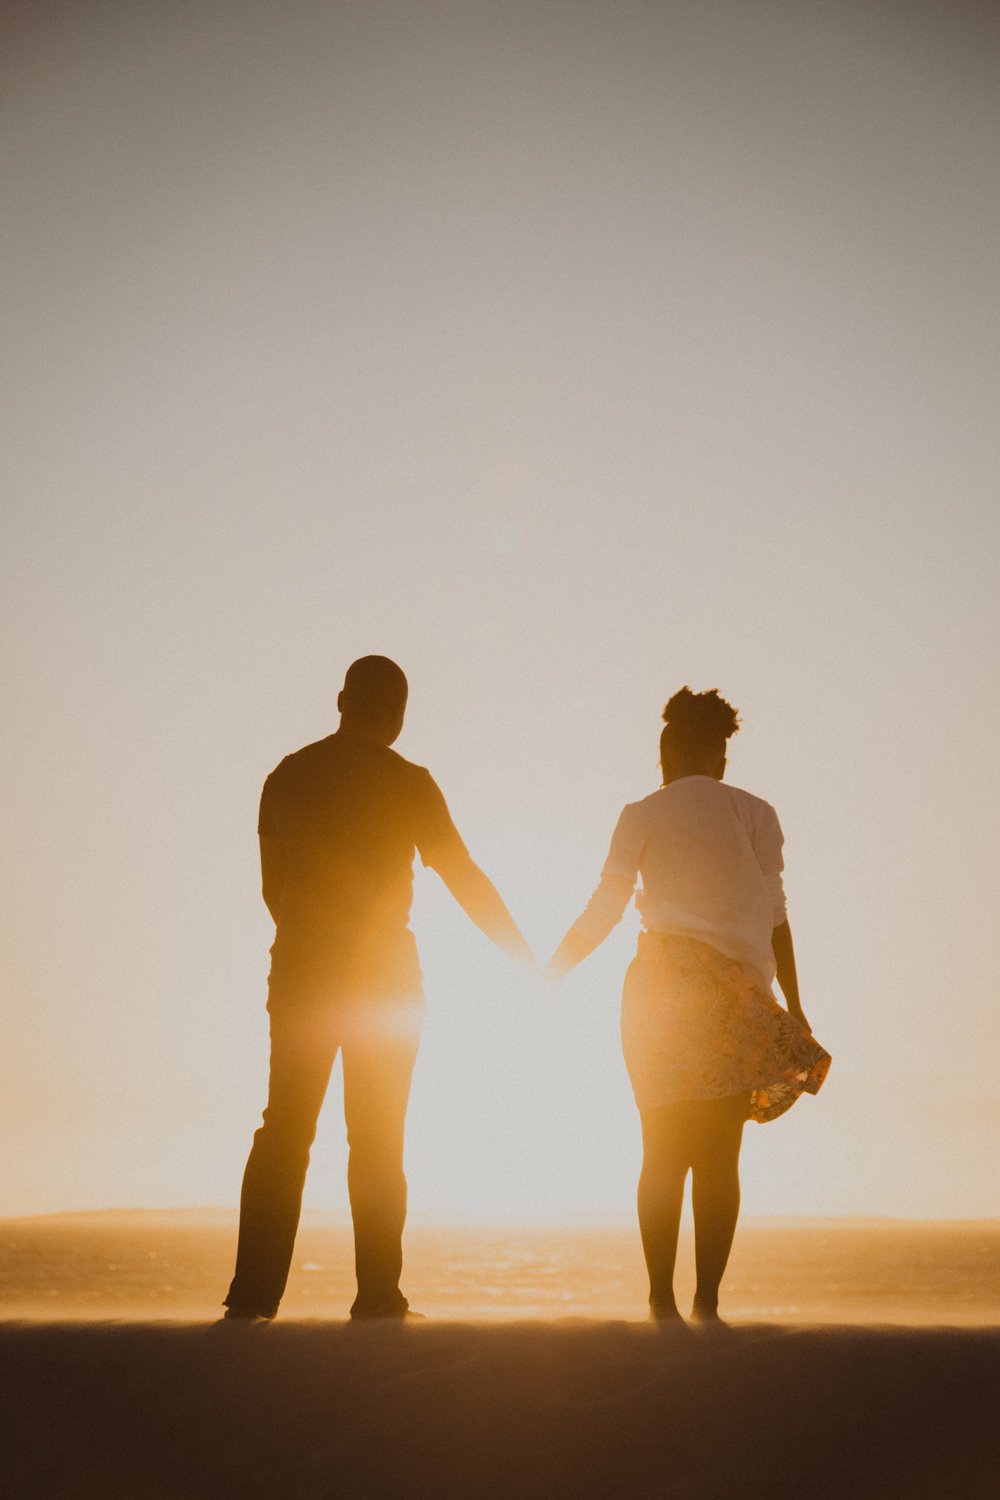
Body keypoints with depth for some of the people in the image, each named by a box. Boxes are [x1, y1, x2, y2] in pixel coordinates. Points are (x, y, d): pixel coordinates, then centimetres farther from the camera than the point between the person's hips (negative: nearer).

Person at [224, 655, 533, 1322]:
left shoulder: (286, 776, 7)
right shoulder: (407, 781, -5)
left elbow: (273, 885, 14)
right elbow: (464, 878, -3)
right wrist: (527, 959, 5)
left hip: (299, 968, 3)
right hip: (383, 971, -3)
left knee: (284, 1131, 6)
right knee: (377, 1138, 4)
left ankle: (253, 1296, 0)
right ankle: (377, 1297, 3)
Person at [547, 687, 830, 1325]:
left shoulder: (642, 816, 7)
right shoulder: (755, 814, 9)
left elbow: (602, 912, 5)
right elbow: (775, 917, 5)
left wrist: (551, 972, 18)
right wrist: (795, 1009, 9)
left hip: (662, 982, 0)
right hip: (735, 988, 0)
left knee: (663, 1152, 6)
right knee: (719, 1156, 3)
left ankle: (663, 1300, 2)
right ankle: (708, 1301, -2)